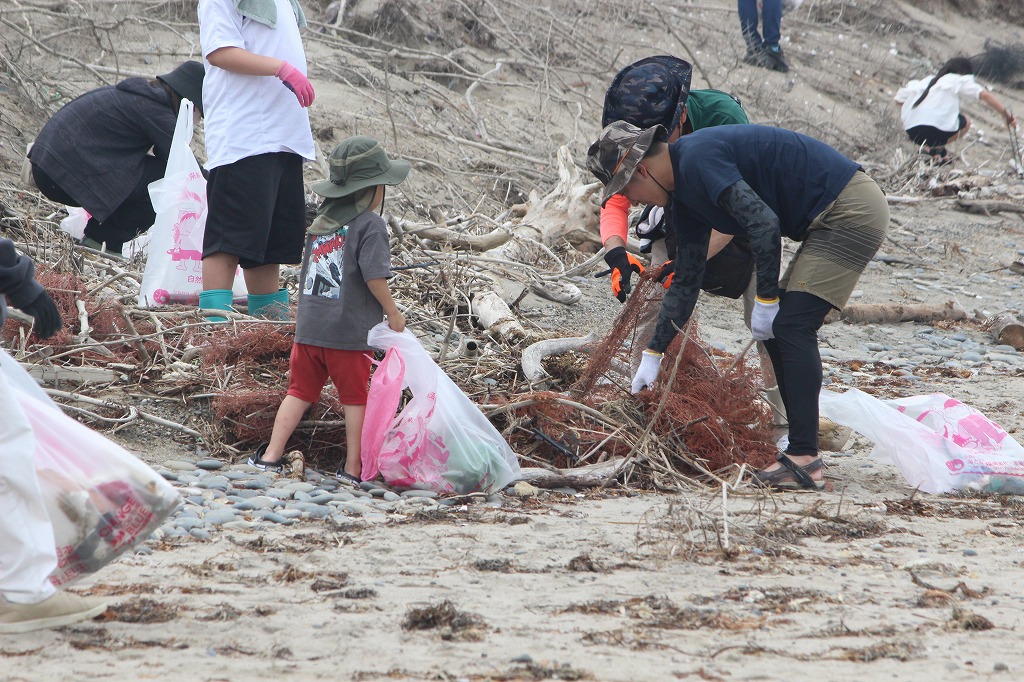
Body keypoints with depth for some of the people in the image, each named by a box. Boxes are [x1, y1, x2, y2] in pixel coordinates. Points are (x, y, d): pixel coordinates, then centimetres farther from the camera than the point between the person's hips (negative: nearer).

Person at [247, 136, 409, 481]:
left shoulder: (320, 223, 12)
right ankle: (353, 467, 7)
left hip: (309, 327, 6)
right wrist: (393, 313, -3)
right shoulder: (370, 224, -9)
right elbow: (374, 276, -16)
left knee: (300, 391, 12)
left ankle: (271, 455, 8)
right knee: (355, 397, 5)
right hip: (349, 332, -5)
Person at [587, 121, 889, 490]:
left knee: (790, 327, -13)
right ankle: (802, 452, 11)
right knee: (780, 331, 10)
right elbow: (686, 282, 22)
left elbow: (764, 224, -24)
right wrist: (653, 354, 24)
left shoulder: (698, 159, -18)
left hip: (851, 212, -10)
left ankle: (804, 460, -15)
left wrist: (766, 300, -15)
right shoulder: (685, 196, 14)